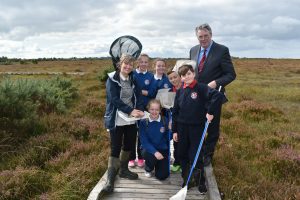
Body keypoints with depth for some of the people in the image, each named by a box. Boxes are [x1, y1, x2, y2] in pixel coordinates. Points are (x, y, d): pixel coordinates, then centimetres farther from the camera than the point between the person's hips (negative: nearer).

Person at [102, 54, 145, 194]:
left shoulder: (133, 80, 9)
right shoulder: (112, 79, -9)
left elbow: (138, 97, 2)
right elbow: (114, 99, -18)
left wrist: (140, 110, -18)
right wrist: (130, 111, -25)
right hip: (116, 120, -6)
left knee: (129, 146, 15)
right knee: (115, 148, -4)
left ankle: (123, 170, 35)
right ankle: (110, 179, 4)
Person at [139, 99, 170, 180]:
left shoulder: (165, 121, -9)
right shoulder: (143, 122, -12)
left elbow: (168, 138, -5)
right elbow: (144, 141, -15)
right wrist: (155, 152, -29)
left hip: (162, 149, 1)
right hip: (148, 149, -1)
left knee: (162, 176, -10)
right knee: (151, 157, -35)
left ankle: (158, 165, 27)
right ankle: (148, 169, 2)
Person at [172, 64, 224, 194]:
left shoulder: (201, 88, -11)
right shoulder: (180, 91, 4)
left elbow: (218, 96, -24)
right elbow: (175, 112, 8)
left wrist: (210, 112, -22)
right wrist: (174, 130, 6)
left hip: (197, 127, -4)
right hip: (182, 127, 5)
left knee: (196, 156, 0)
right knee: (183, 155, 12)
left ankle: (200, 182, 18)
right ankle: (186, 180, 28)